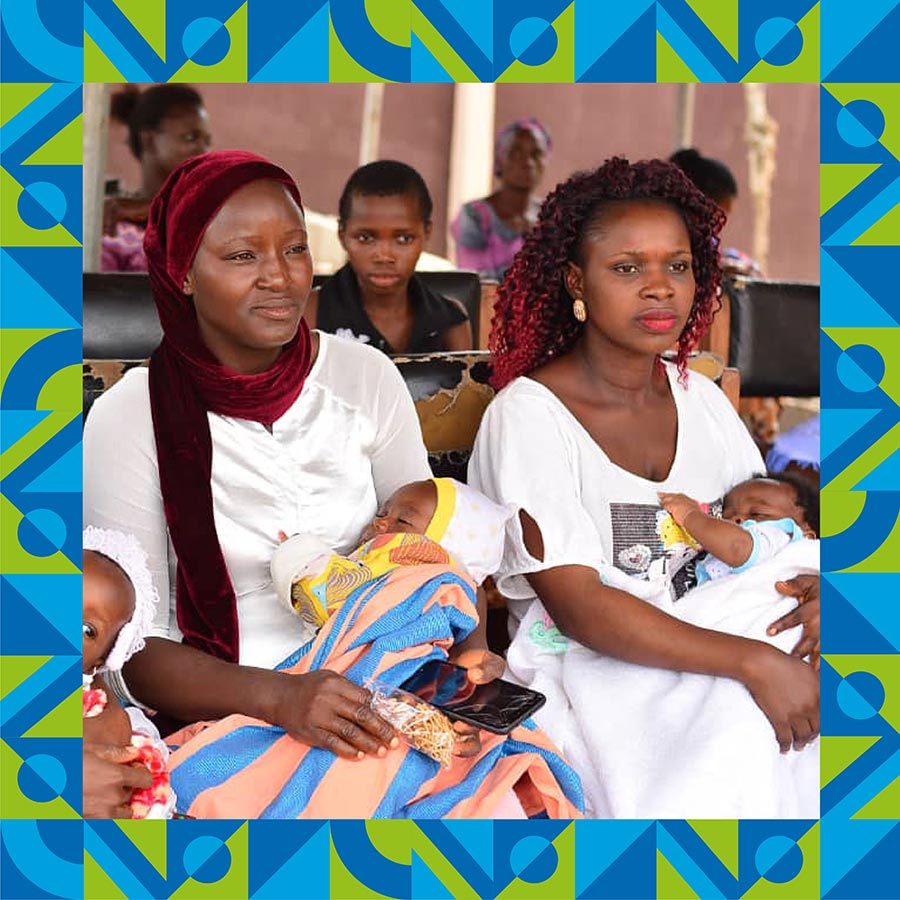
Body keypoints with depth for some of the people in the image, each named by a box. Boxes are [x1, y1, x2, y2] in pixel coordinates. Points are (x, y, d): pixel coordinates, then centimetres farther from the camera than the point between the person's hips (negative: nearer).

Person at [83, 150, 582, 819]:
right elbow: (137, 653, -9)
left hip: (371, 700, 3)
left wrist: (468, 649, -13)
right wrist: (278, 696, -25)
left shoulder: (364, 376, 4)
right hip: (213, 715, -3)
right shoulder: (130, 419, -6)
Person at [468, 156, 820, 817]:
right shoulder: (529, 413, -11)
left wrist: (815, 586, -14)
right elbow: (576, 606, -19)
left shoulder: (699, 397, 9)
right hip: (581, 666, -6)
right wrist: (752, 663, -28)